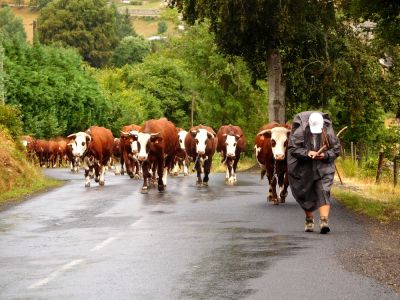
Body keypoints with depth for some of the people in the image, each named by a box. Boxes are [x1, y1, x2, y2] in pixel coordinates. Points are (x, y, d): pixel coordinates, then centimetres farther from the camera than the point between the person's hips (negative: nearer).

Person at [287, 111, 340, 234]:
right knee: (307, 195, 10)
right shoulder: (300, 132, -12)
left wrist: (325, 155, -20)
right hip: (305, 169, 0)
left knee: (323, 192, -15)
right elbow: (292, 149, -12)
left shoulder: (328, 132, -7)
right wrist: (307, 153, -27)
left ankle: (324, 221, -22)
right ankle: (309, 221, 27)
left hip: (323, 168, 0)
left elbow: (336, 150, -1)